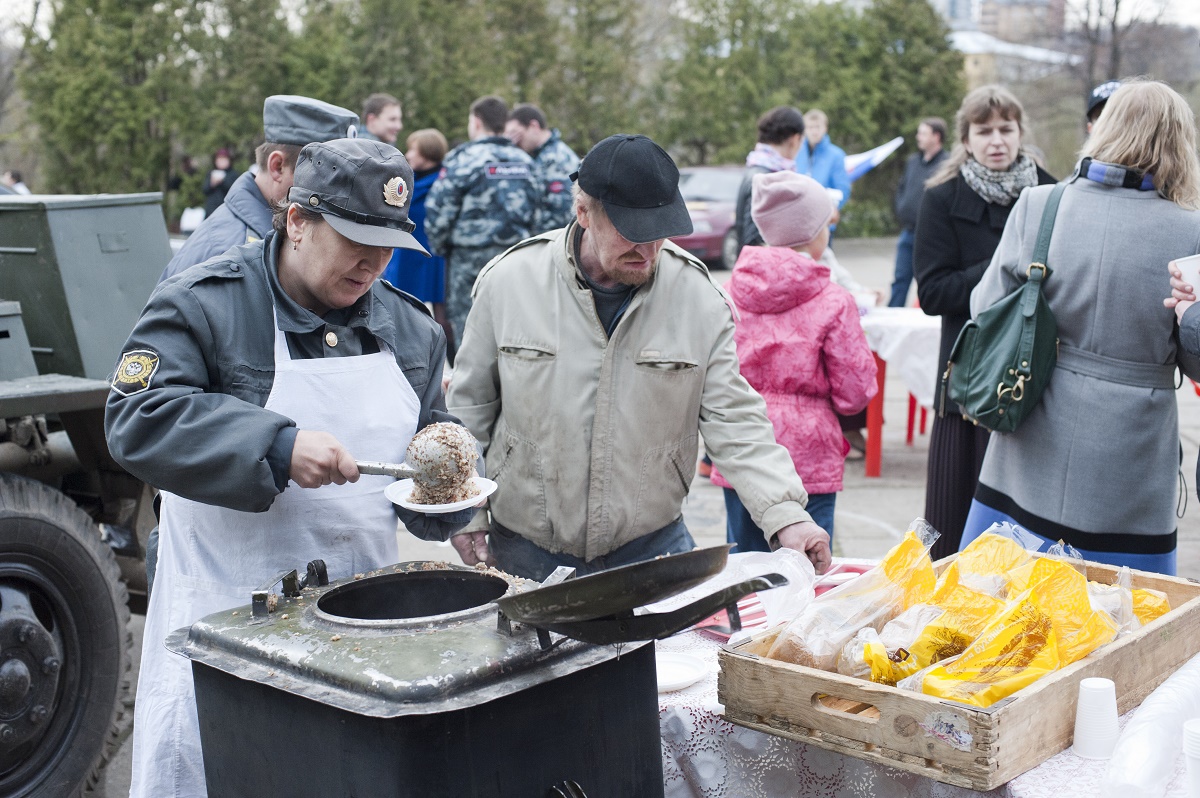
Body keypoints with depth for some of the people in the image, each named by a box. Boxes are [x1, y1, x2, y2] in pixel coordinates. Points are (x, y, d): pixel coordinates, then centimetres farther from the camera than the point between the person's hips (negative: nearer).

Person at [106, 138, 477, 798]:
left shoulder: (409, 325, 8)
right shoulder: (205, 303, -9)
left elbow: (430, 433, 20)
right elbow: (136, 419, -20)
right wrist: (277, 446, -28)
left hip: (365, 617, 5)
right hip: (227, 614, -4)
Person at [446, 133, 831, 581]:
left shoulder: (697, 296, -7)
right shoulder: (509, 280, -8)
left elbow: (733, 421, -5)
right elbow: (469, 405, 3)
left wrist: (785, 515, -18)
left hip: (651, 549, 1)